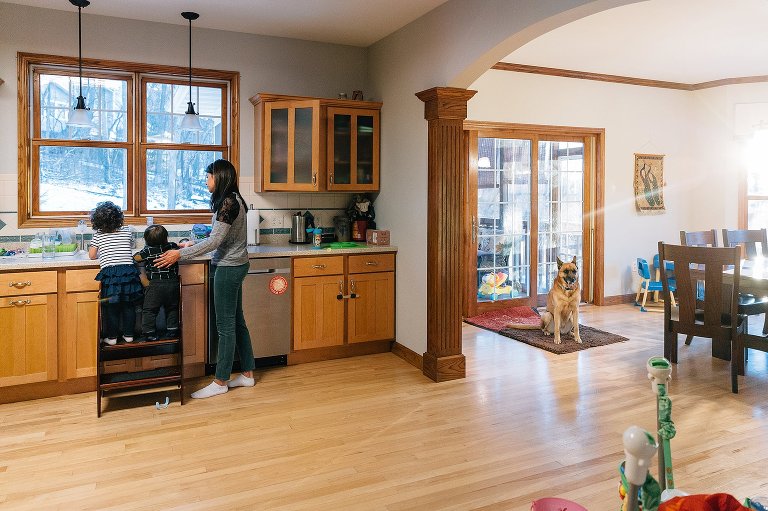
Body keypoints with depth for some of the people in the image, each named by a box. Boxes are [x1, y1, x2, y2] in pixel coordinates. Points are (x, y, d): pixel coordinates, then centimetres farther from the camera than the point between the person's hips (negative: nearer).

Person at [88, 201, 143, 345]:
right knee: (128, 306, 10)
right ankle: (128, 334, 16)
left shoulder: (98, 235, 2)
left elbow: (92, 255, 8)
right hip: (128, 270, 2)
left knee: (111, 307, 6)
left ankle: (111, 337, 12)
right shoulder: (127, 231, 7)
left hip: (109, 272, -2)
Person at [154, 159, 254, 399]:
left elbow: (214, 241, -20)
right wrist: (191, 247, 14)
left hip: (229, 268, -10)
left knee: (226, 325, -2)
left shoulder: (228, 203, -18)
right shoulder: (232, 200, 12)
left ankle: (220, 382, 9)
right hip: (234, 265, 10)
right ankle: (247, 374, 23)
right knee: (236, 321, 14)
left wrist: (180, 254, -16)